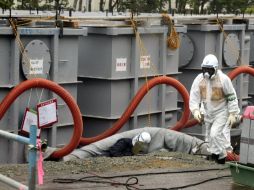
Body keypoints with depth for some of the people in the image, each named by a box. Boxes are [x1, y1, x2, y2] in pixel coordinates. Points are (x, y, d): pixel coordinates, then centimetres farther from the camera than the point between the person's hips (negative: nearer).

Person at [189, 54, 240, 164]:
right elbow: (194, 97, -6)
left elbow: (232, 97, -11)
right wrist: (196, 110, -21)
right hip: (208, 113, 5)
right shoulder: (199, 79, -7)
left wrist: (233, 114, -11)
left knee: (215, 133, -19)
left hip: (221, 112, -5)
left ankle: (220, 157, -3)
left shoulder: (223, 79, -18)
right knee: (209, 136, 11)